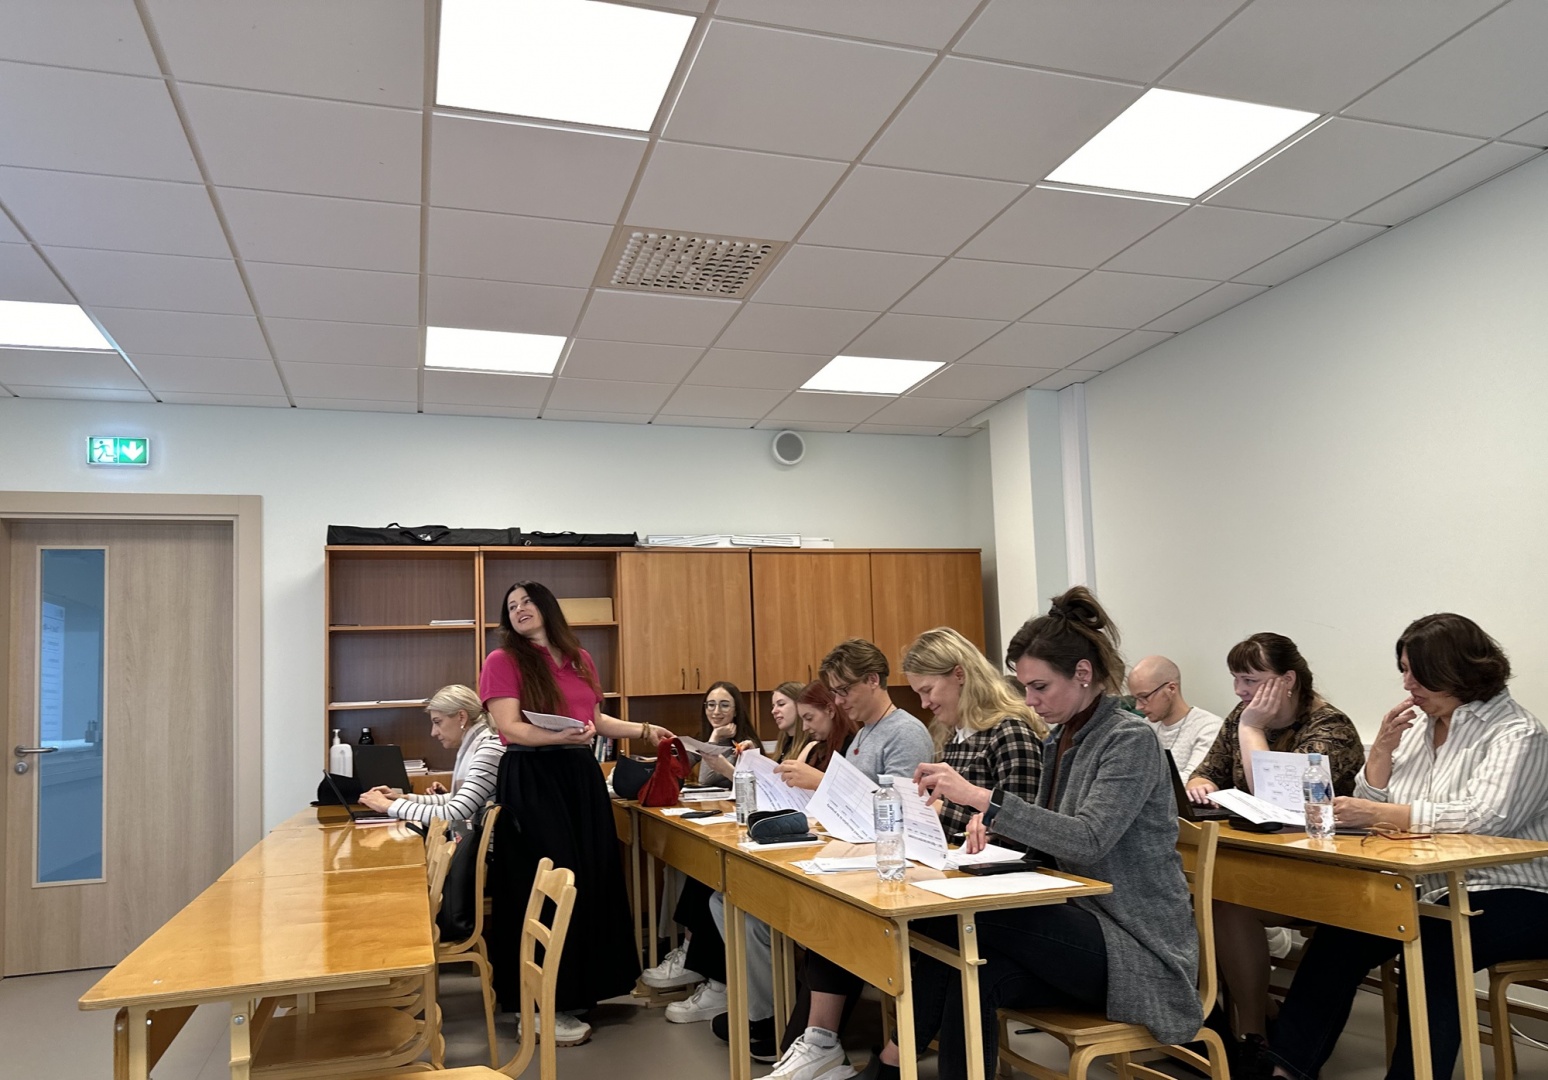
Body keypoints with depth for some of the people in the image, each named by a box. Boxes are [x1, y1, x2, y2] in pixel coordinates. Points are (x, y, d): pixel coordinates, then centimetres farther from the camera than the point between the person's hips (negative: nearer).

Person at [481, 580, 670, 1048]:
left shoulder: (580, 659, 12)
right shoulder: (503, 660, -6)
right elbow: (510, 728, -15)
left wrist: (644, 731, 13)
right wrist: (560, 736, -28)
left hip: (581, 775, 6)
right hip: (530, 778, -6)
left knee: (595, 876, 9)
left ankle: (595, 982, 25)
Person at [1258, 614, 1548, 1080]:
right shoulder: (1416, 726, 12)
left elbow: (1484, 817, -25)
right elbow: (1369, 811, 12)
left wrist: (1378, 814, -28)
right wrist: (1382, 749, -3)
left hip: (1510, 896, -6)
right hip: (1429, 891, 6)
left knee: (1429, 950, -33)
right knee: (1338, 937, -18)